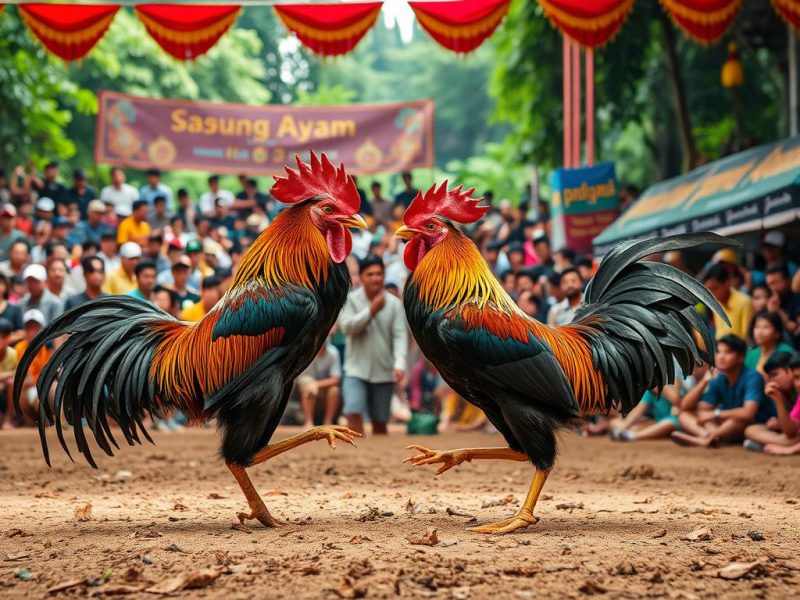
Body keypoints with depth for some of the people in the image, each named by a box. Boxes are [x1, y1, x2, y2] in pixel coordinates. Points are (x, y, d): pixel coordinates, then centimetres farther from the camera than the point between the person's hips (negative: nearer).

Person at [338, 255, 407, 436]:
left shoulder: (394, 303, 0)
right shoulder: (350, 299, -1)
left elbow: (400, 336, -7)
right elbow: (346, 326, -15)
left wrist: (399, 364, -22)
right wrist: (372, 310, -24)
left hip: (384, 373, 1)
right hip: (356, 371, -1)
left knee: (380, 422, 9)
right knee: (353, 414, -19)